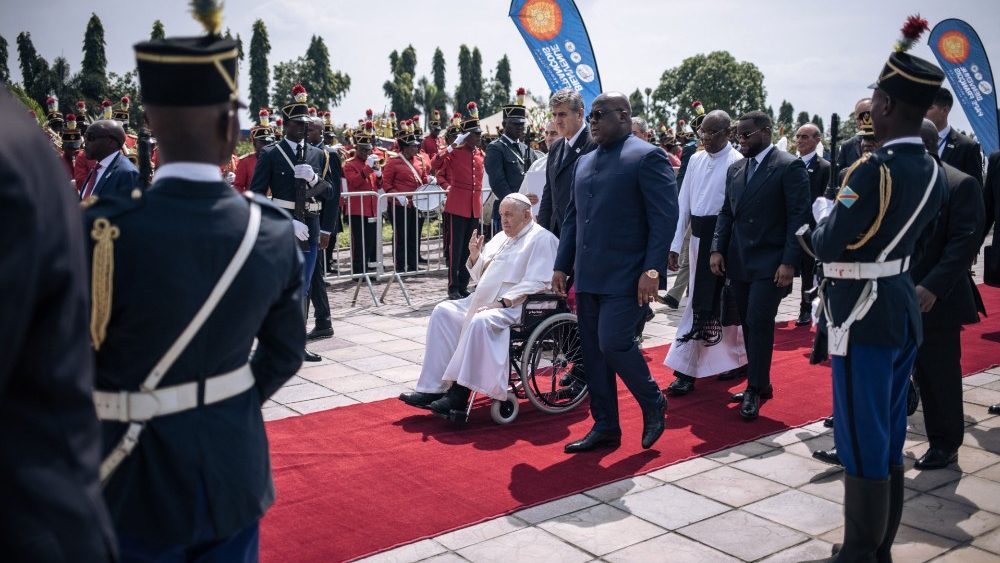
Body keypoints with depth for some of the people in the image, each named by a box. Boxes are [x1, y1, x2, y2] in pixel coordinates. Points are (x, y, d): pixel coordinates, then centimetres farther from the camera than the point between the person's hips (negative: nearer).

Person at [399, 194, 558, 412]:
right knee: (443, 311, -9)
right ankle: (433, 388, -15)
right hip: (484, 302, 9)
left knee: (480, 322, -34)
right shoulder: (501, 238, 23)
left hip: (515, 306, -9)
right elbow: (481, 277, 26)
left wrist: (503, 302, -22)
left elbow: (537, 282, -16)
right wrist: (475, 256, 5)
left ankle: (459, 393, -29)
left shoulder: (541, 239, -3)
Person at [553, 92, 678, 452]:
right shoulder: (584, 162, 17)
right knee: (593, 353, 8)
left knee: (613, 343, -14)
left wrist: (652, 270, -19)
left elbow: (664, 218, -12)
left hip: (626, 276, -7)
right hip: (588, 277, 7)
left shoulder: (647, 157, -6)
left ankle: (652, 403, 13)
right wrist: (562, 266, 13)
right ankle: (605, 427, 20)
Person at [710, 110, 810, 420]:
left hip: (770, 263, -6)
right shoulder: (735, 169, 12)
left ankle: (755, 390, 0)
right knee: (749, 325, 11)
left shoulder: (790, 167, -7)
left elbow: (798, 217, -11)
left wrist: (789, 262, -16)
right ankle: (760, 384, 22)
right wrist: (718, 249, 2)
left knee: (759, 323, -9)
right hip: (738, 262, 6)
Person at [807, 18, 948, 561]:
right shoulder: (933, 171, 6)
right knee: (887, 439, 17)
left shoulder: (873, 169, -21)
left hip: (864, 318, -9)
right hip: (902, 311, 9)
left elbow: (828, 247, -16)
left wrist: (824, 209, 3)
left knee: (862, 443, 1)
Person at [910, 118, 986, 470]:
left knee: (940, 374, 8)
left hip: (936, 300, -4)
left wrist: (933, 288, -23)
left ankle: (946, 445, 23)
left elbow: (965, 242, -14)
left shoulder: (961, 185, -6)